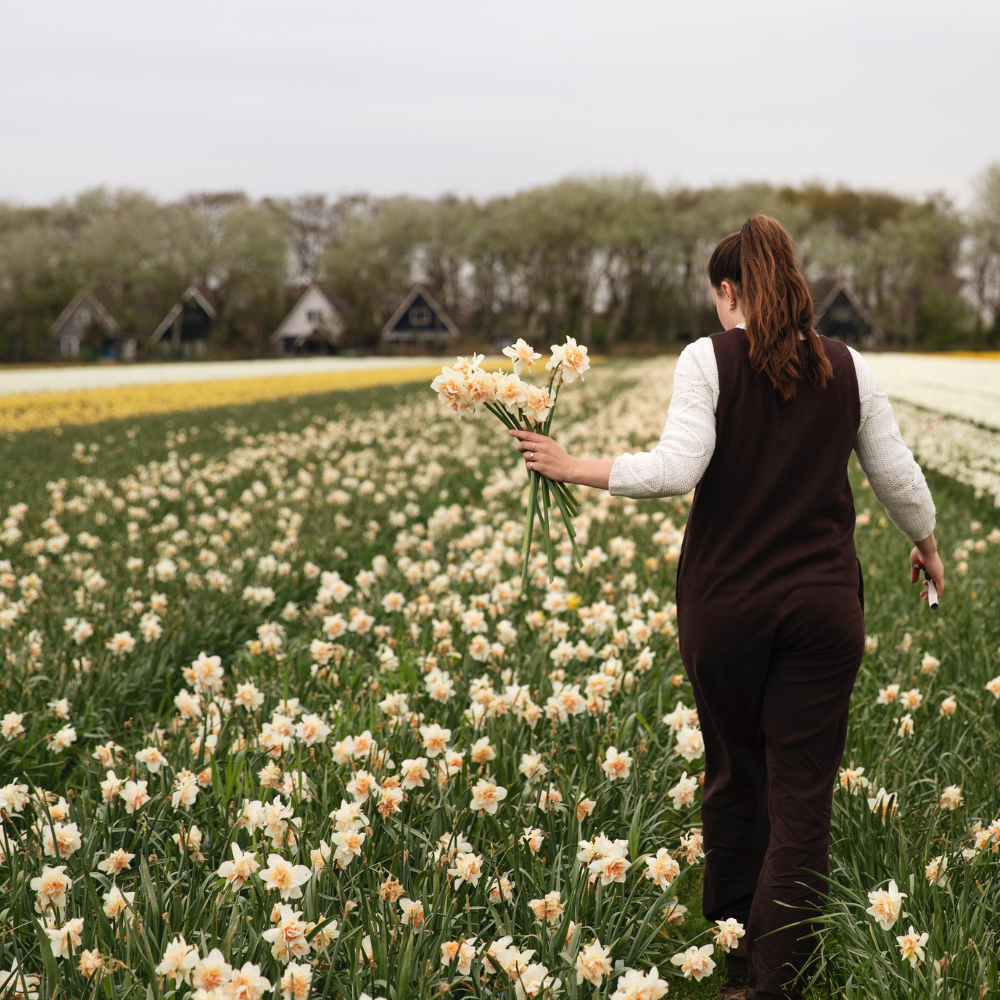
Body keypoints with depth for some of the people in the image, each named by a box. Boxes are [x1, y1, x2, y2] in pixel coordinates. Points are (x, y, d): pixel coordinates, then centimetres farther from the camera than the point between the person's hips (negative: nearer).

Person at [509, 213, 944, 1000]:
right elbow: (898, 476, 10)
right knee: (803, 798, 2)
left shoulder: (710, 359, -6)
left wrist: (573, 468, -8)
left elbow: (677, 469, -18)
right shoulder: (848, 368, 4)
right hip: (823, 605, 1)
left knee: (734, 774, 18)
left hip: (726, 603, -1)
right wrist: (927, 543, 28)